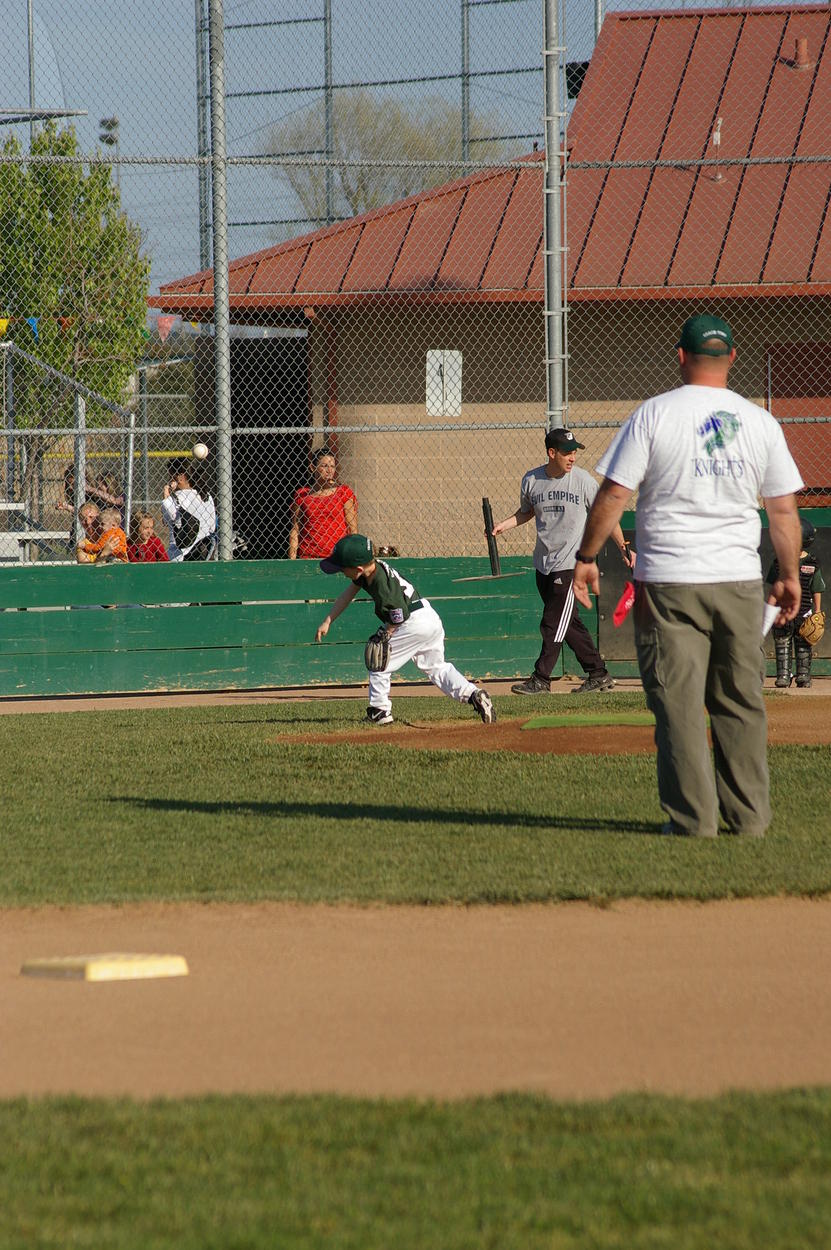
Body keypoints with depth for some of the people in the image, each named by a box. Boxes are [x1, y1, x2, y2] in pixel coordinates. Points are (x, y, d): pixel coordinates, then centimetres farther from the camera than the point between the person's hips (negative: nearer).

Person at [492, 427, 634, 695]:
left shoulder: (583, 480, -8)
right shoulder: (531, 480, 2)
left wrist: (623, 548, -3)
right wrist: (502, 525, 4)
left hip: (570, 564, -5)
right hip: (543, 562, 5)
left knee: (554, 624, -7)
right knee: (569, 623, 9)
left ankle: (541, 680, -3)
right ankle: (598, 674, 18)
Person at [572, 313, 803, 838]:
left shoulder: (654, 415, -5)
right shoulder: (760, 422, 4)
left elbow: (614, 494, -7)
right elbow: (784, 509, 7)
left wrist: (586, 557, 3)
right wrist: (790, 576, 18)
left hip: (670, 583, -3)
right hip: (740, 581, 3)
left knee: (678, 702, 0)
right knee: (741, 703, 11)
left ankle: (694, 818, -4)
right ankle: (749, 816, 12)